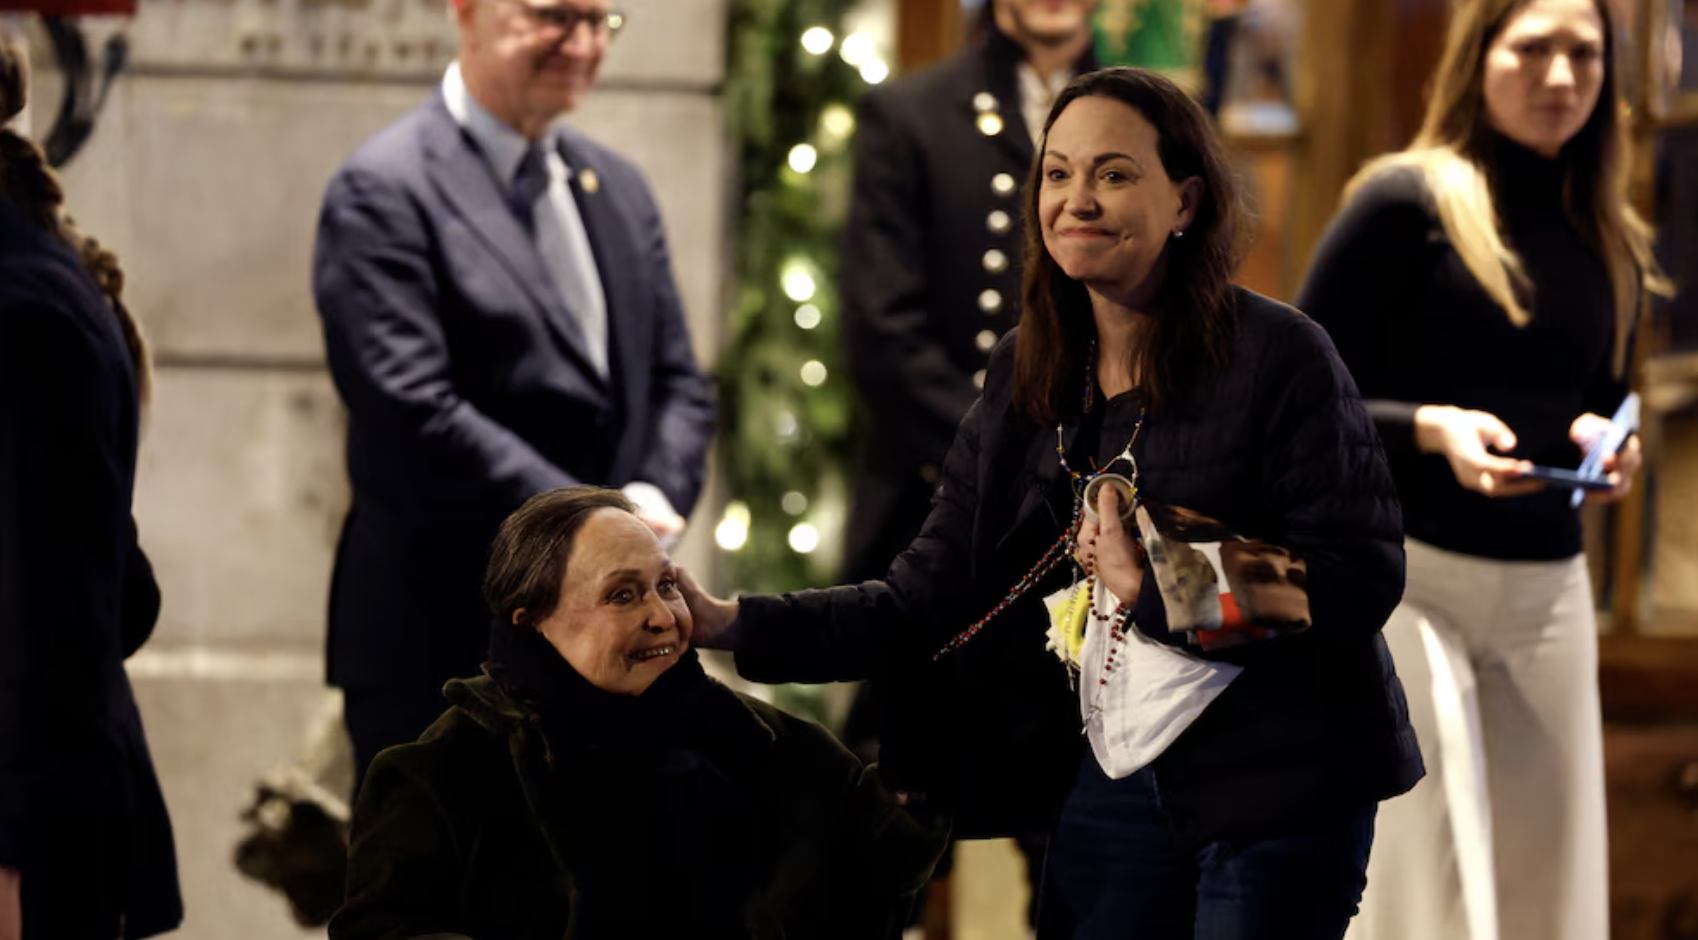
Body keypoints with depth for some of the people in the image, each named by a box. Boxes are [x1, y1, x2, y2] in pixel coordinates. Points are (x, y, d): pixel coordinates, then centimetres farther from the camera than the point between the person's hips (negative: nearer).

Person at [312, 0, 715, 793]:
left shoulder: (617, 188, 14)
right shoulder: (384, 192, -10)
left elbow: (677, 383, 14)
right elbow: (411, 413, -19)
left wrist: (656, 501, -7)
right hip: (443, 643, -7)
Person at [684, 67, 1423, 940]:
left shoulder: (1281, 358, -11)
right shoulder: (1025, 375, 7)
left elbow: (1361, 580, -17)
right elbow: (928, 601, 3)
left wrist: (1154, 589, -20)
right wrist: (730, 622, -8)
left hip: (1276, 792, -5)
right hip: (1110, 787, 5)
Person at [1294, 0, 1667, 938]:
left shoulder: (1608, 241, 11)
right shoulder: (1406, 203, -7)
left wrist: (1606, 443, -1)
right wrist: (1432, 430, -22)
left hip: (1547, 592, 6)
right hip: (1405, 575, -6)